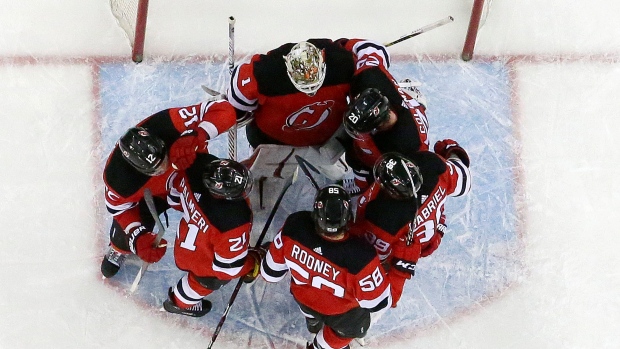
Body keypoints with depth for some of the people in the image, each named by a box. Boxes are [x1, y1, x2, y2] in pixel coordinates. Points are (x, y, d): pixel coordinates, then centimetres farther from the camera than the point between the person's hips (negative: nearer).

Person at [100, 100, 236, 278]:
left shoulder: (168, 125, -46)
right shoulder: (119, 177, -39)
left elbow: (224, 111, -44)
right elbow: (119, 208, -16)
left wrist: (198, 136, -59)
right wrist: (138, 238, -30)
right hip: (150, 191, 0)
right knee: (126, 232, 6)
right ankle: (118, 249, 45)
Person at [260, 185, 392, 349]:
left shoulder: (294, 226, -37)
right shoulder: (360, 257, -46)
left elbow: (271, 272, -17)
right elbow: (378, 303, -26)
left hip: (302, 297, 4)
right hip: (339, 313, -4)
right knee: (350, 327, 34)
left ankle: (313, 321, 70)